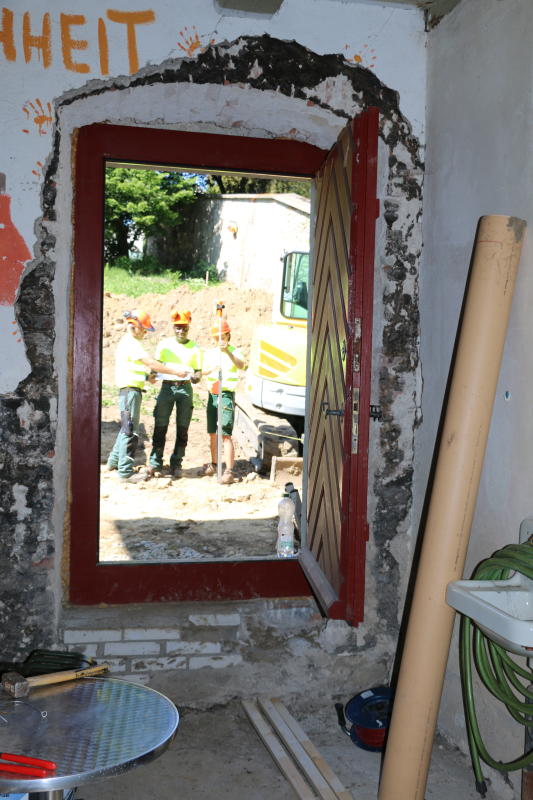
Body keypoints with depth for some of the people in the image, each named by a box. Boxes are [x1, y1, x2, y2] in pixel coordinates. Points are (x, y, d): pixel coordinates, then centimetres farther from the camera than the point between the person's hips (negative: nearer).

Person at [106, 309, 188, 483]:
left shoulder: (124, 342, 19)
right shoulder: (132, 343, -14)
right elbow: (150, 363, -21)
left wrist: (146, 376, 10)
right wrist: (174, 371, -19)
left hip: (127, 390, 10)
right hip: (131, 390, -10)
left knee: (126, 428, 20)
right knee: (130, 431, -7)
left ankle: (114, 461, 29)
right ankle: (125, 472, -3)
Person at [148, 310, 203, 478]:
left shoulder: (195, 348, 8)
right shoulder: (164, 344, 8)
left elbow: (198, 372, 7)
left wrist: (194, 377, -16)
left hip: (185, 388, 1)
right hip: (167, 387, -1)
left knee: (182, 428, 2)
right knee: (160, 426, -4)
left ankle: (176, 464, 10)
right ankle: (155, 462, 6)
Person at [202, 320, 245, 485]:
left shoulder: (234, 352, -6)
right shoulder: (210, 353, 11)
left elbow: (241, 365, -28)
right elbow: (204, 371, 0)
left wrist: (227, 352, -43)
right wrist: (211, 369, -22)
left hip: (226, 395, -6)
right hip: (212, 395, 6)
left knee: (225, 434, -12)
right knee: (212, 433, 15)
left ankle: (229, 471, -13)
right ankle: (214, 464, 30)